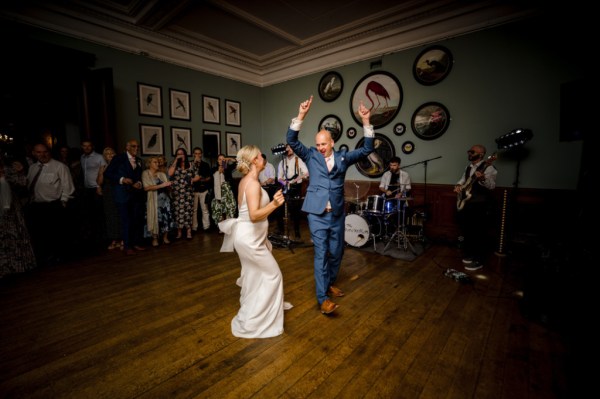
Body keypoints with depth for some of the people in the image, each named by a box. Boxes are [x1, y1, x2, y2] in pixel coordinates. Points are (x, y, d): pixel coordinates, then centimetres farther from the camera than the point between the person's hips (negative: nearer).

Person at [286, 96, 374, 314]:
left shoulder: (343, 157, 6)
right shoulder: (311, 155, 2)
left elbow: (367, 149, 3)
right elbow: (292, 140, -8)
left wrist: (366, 122, -7)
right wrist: (301, 115, -19)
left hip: (337, 214, 3)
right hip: (317, 214, -3)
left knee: (336, 252, 14)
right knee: (321, 253, -4)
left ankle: (330, 283, 37)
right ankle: (323, 298, 3)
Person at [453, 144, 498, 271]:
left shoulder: (488, 167, -12)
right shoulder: (469, 167, 13)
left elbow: (492, 186, -23)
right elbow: (463, 180, 26)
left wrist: (482, 179, -42)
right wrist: (458, 186, 4)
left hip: (482, 206, -8)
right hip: (467, 203, 8)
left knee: (479, 233, -4)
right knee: (467, 231, 16)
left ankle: (479, 260, 8)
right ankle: (470, 255, 32)